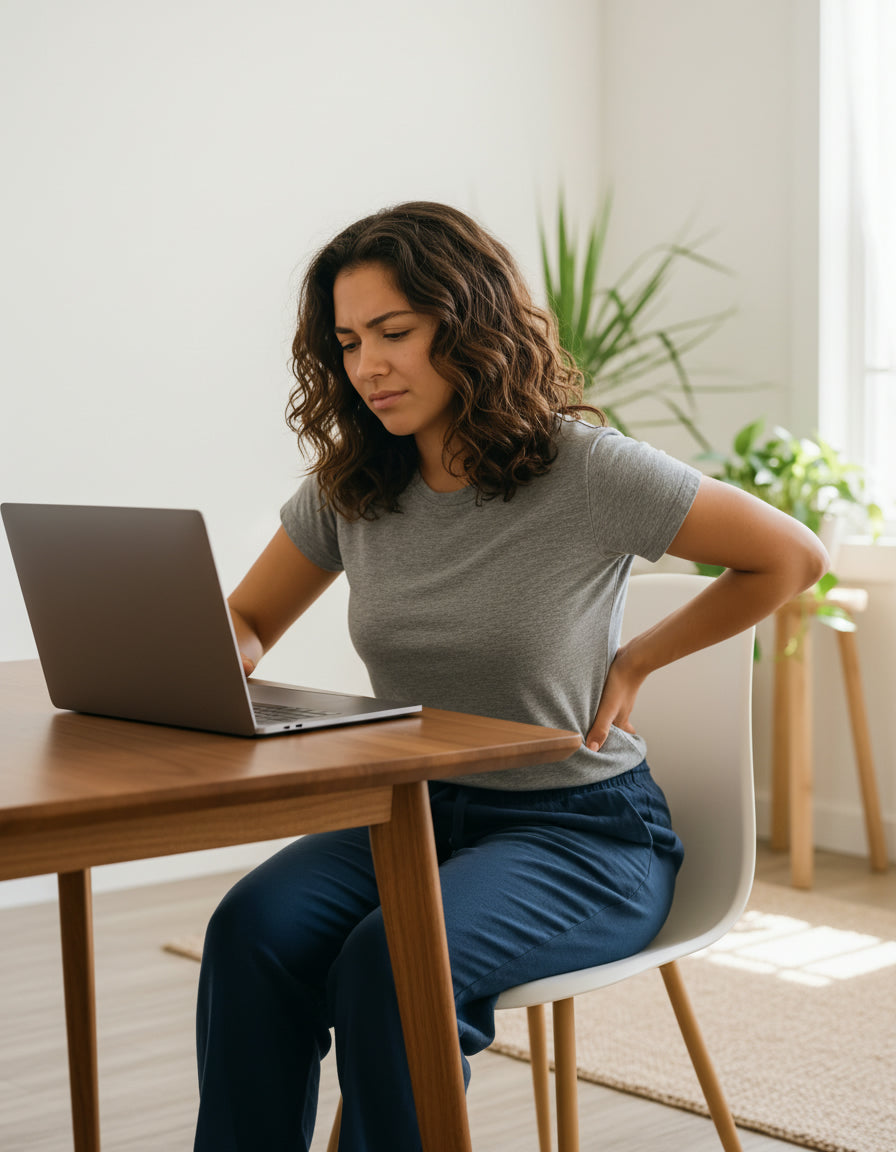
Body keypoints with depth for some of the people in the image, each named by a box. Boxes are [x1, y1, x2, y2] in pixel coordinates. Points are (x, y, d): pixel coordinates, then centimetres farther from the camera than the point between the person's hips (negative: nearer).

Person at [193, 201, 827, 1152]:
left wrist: (634, 664, -3)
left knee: (390, 961, -32)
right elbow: (246, 620, 13)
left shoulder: (588, 473, -13)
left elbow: (792, 558, -2)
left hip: (581, 830, -4)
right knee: (253, 929, -25)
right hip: (411, 814, 5)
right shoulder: (346, 488, 2)